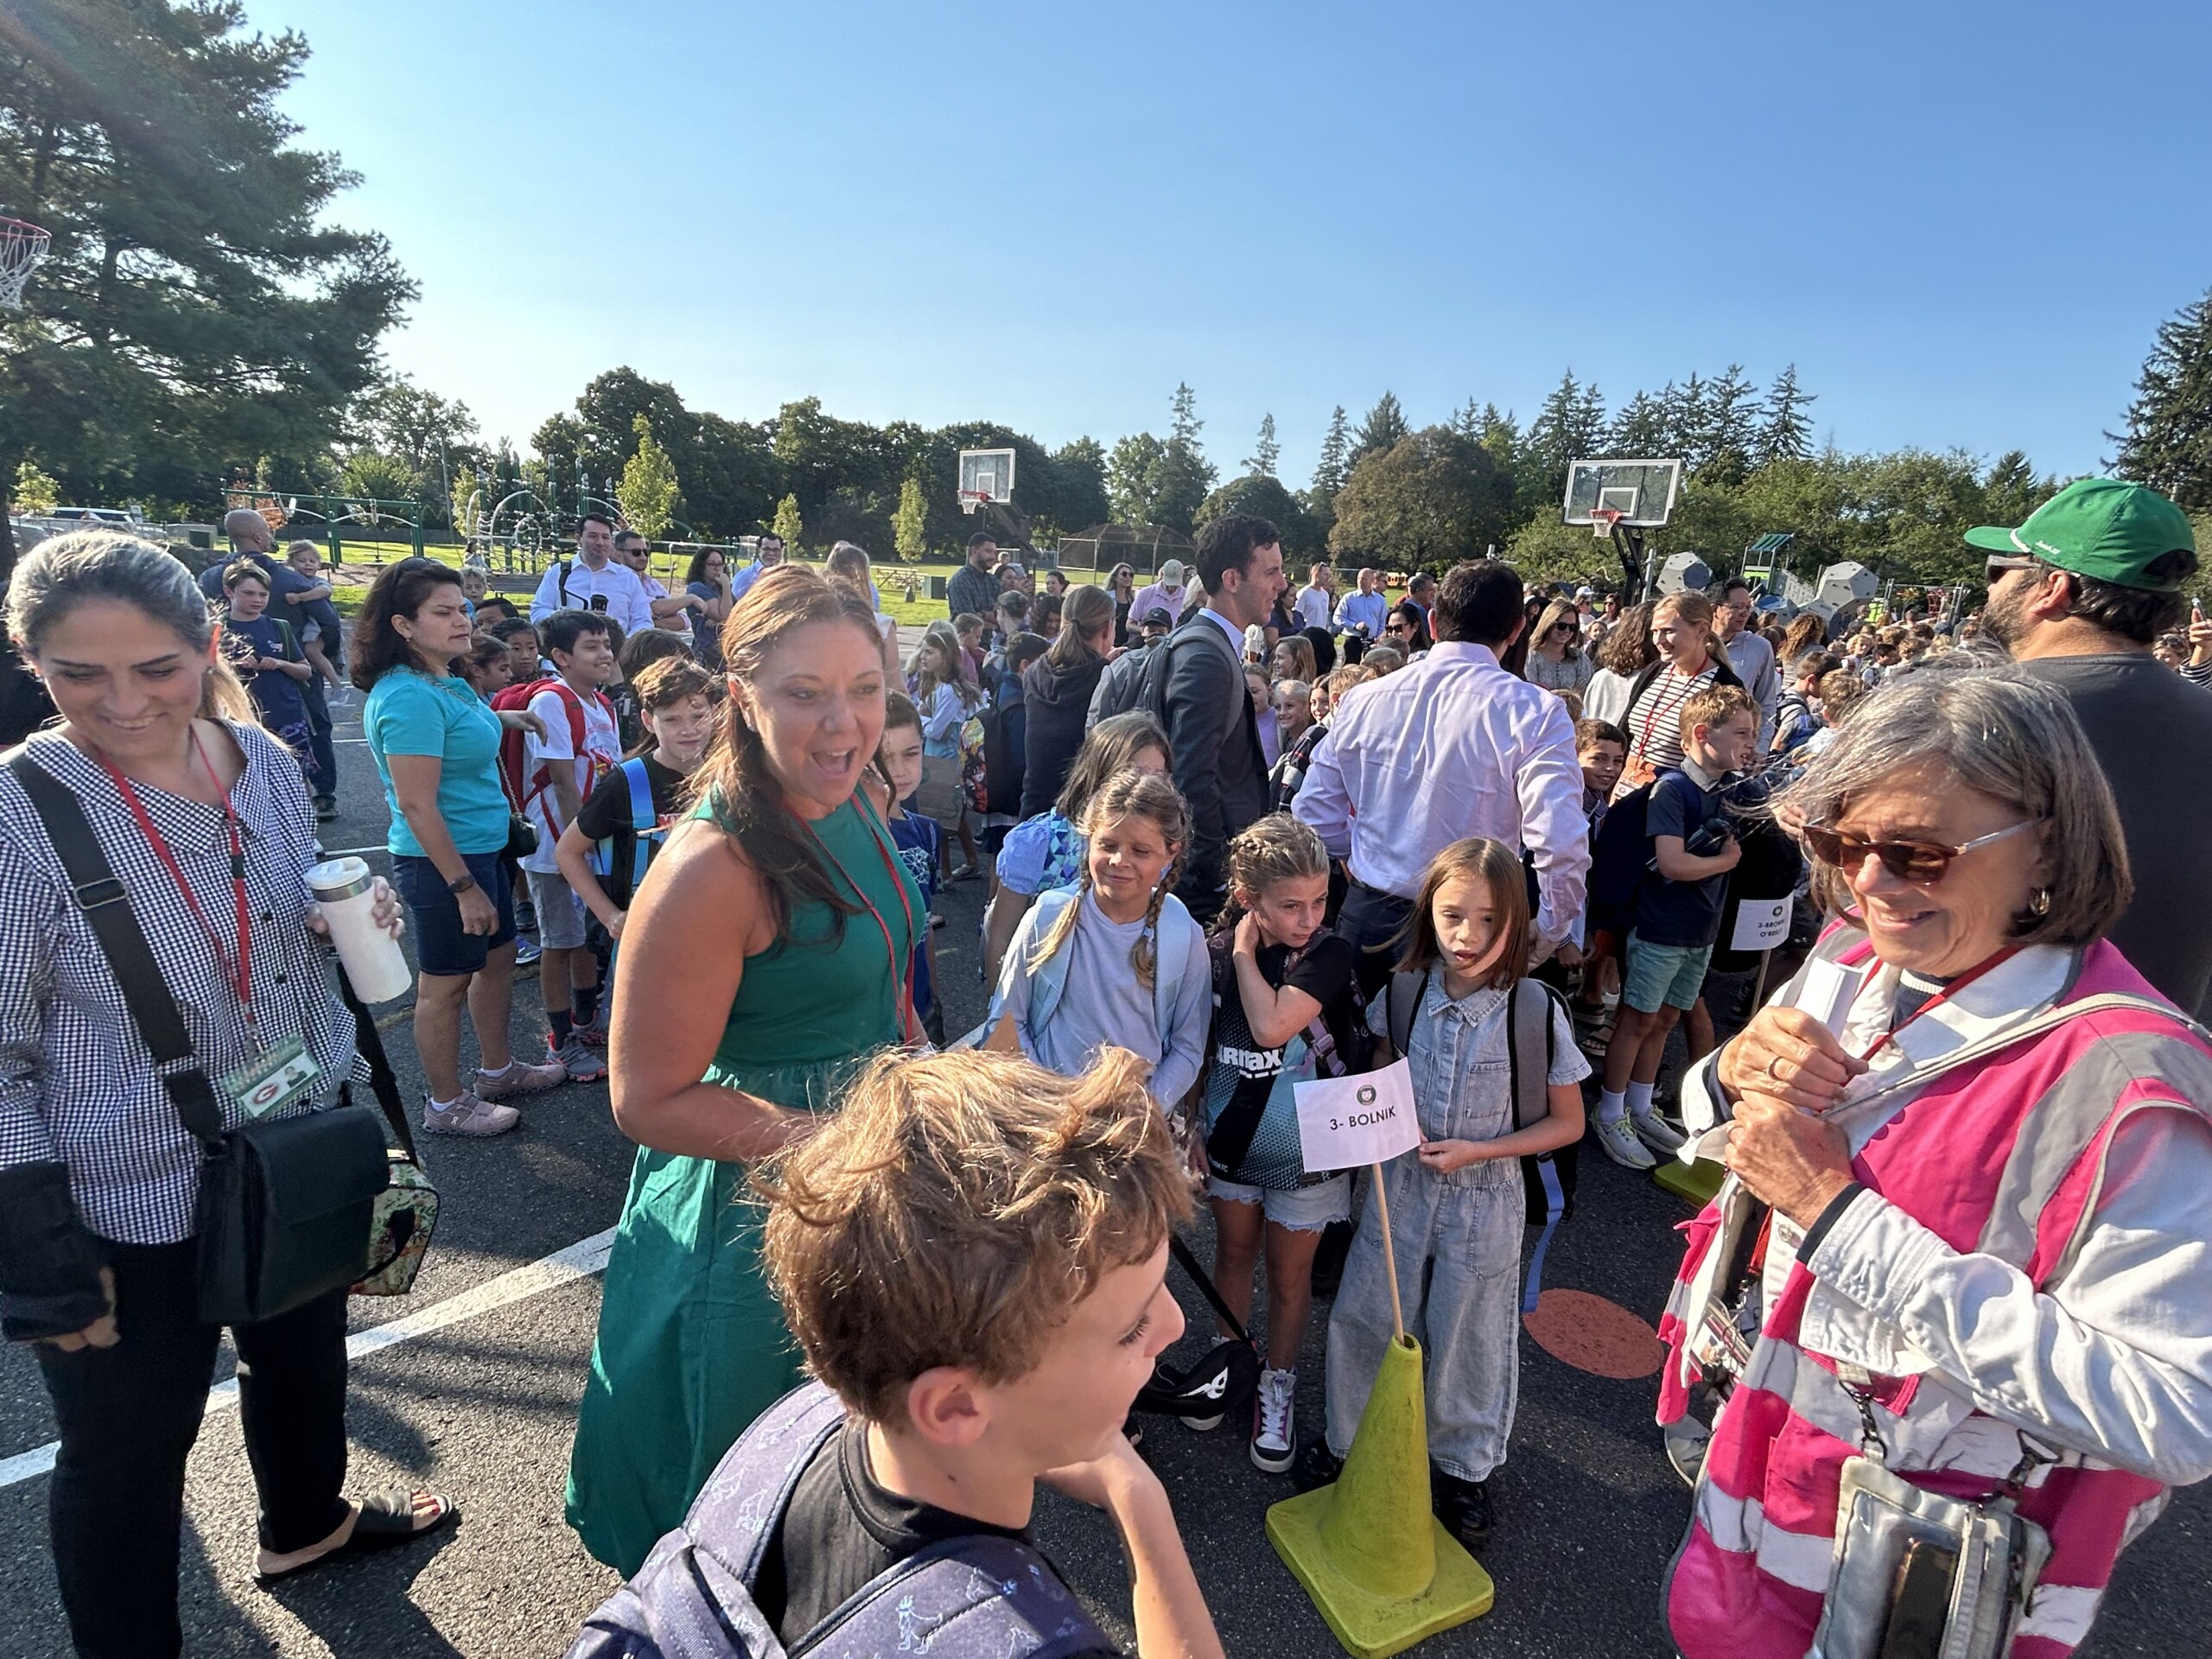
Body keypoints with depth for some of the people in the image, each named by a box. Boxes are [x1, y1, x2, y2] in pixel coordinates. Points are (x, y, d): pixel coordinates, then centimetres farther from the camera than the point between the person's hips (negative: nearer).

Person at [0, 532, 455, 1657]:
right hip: (129, 1207, -6)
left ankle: (307, 1524, 56)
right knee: (127, 1452, 15)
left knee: (304, 1362, 28)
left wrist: (357, 920, -9)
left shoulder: (267, 764, -5)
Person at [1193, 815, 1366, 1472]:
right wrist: (1194, 1128, 6)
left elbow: (1271, 1026, -35)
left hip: (1303, 1151, -3)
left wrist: (1245, 951, -24)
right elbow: (1201, 1049, 2)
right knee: (1234, 1252, 22)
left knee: (1289, 1272, 15)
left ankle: (1278, 1386, 37)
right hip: (1232, 1140, 3)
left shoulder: (1329, 957, -21)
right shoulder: (1215, 953, -10)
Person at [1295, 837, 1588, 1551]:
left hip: (1485, 1197, -2)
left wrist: (1477, 1150, -18)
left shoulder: (1536, 1010, -19)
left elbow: (1567, 1123, -8)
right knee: (1363, 1317, 14)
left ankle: (1462, 1466, 41)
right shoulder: (1404, 990, -11)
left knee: (1467, 1340, 15)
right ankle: (1347, 1439, 40)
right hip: (1403, 1183, 3)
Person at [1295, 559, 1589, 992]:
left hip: (1367, 917, 4)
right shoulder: (1533, 713, -14)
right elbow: (1561, 846, -22)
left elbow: (1314, 814, 3)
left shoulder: (1363, 700, -2)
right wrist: (1547, 938, -5)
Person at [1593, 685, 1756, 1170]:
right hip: (1661, 929, -7)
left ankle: (1639, 1109, 30)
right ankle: (1610, 1116, 16)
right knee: (1638, 1021, 3)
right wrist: (1725, 862, -9)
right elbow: (1672, 863, -24)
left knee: (1664, 1020, 16)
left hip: (1702, 930, 7)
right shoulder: (1672, 788, -17)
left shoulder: (1728, 790, 5)